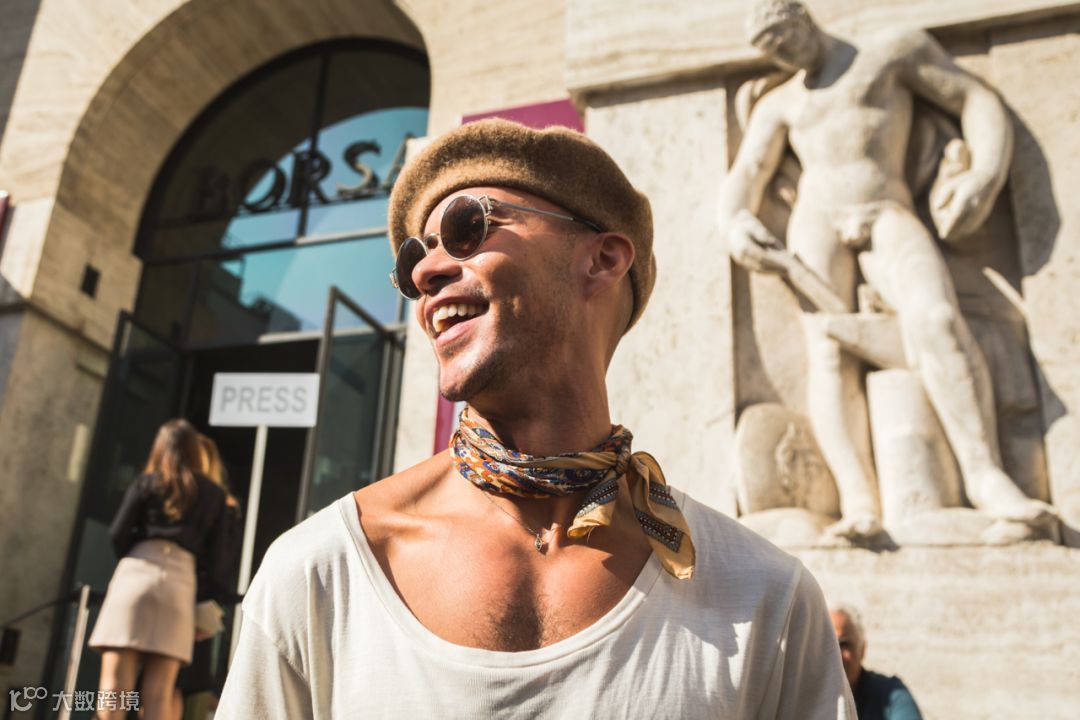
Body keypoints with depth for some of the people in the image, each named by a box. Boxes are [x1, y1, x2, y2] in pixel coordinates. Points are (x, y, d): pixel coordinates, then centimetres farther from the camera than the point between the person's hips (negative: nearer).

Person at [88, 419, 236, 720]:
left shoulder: (146, 483, 12)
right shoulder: (213, 495, 16)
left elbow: (118, 534, 5)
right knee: (159, 693, 1)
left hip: (137, 574, -1)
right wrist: (214, 598, 18)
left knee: (114, 683, -2)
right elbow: (216, 557, 10)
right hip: (180, 582, 1)